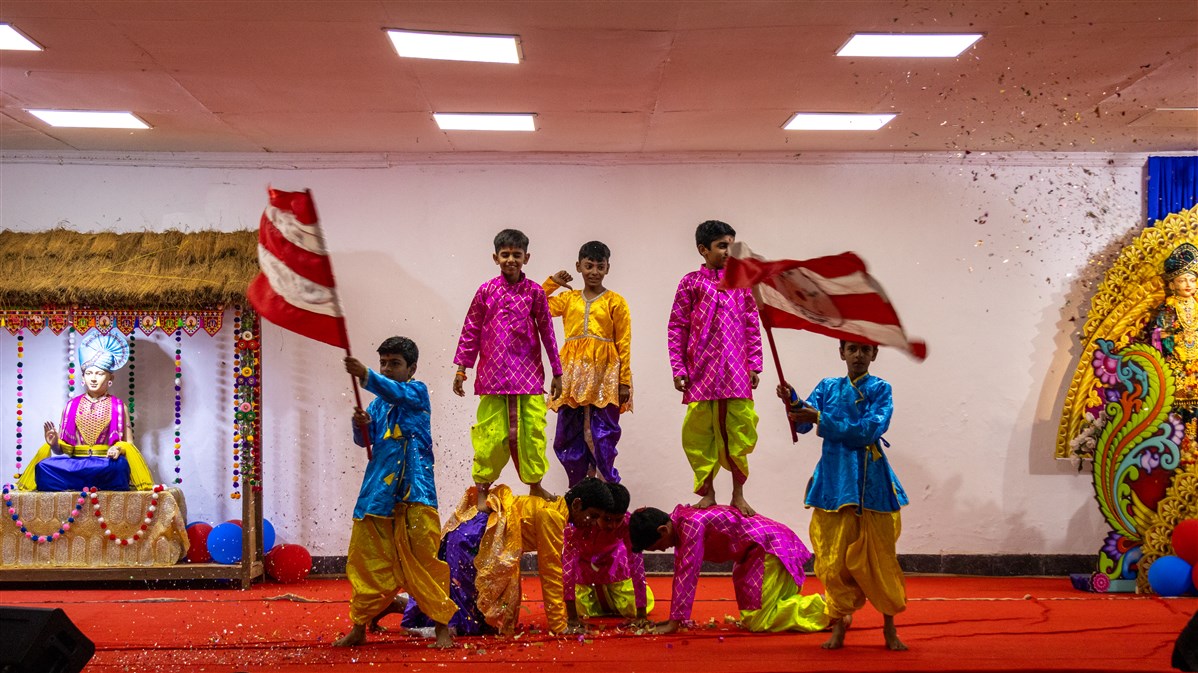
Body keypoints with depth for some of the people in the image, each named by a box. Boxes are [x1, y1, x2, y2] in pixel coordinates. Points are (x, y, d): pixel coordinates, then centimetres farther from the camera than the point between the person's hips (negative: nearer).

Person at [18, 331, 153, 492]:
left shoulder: (118, 406, 11)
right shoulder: (71, 406, 15)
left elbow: (128, 444, 8)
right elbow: (61, 448, 14)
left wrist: (119, 449, -15)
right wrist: (54, 444, -9)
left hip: (106, 464, -2)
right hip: (74, 462, 2)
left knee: (119, 465, -38)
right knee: (44, 466, -29)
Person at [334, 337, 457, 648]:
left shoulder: (417, 392, 1)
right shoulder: (378, 403, 16)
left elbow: (396, 392, -22)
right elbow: (365, 441, 7)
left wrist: (365, 376, -39)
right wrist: (360, 425, -16)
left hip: (414, 490, -5)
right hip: (377, 491, 5)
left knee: (423, 558, -4)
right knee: (368, 559, 6)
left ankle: (442, 625, 6)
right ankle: (359, 628, 15)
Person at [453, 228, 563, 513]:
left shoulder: (535, 292, 3)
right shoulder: (486, 291, 2)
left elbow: (547, 332, 7)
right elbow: (471, 331, 7)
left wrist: (557, 373, 9)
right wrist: (461, 369, 4)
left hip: (529, 374, 1)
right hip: (493, 375, -1)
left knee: (532, 430, 3)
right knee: (491, 433, 1)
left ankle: (535, 485, 21)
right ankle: (482, 490, 12)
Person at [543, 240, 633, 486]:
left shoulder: (615, 302, 3)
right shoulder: (568, 298, 13)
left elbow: (623, 344, 1)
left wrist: (625, 381, -4)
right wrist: (552, 282, 10)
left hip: (604, 376, -3)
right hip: (573, 374, 4)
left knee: (603, 435, -5)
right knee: (568, 435, 5)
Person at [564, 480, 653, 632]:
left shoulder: (627, 522, -33)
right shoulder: (577, 522, -37)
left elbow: (637, 563, -33)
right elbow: (568, 564, -39)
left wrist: (641, 614, -36)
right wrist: (572, 618, -43)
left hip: (612, 565, 1)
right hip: (583, 567, 0)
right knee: (579, 608, -12)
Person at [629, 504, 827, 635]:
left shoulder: (691, 523, -25)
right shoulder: (680, 523, 5)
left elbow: (688, 573, -27)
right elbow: (680, 572, 9)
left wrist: (674, 622, -24)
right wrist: (674, 618, 8)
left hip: (771, 547, -10)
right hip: (755, 551, 10)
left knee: (757, 622, -13)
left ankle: (825, 606, -7)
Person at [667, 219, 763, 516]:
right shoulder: (691, 283, 3)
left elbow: (752, 326, 9)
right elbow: (677, 328, 3)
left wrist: (754, 364, 4)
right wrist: (678, 369, -3)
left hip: (736, 371, 1)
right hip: (701, 372, -1)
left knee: (738, 431, 2)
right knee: (698, 433, 3)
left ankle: (738, 495, 15)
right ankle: (707, 492, 17)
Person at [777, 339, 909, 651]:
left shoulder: (880, 389, 2)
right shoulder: (828, 388, 11)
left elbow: (868, 431, -13)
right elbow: (802, 424, 0)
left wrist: (820, 419, -18)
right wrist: (793, 402, -21)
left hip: (871, 482, -2)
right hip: (834, 481, 2)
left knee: (879, 556, 1)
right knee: (834, 556, 1)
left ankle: (890, 628, 13)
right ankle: (839, 625, 12)